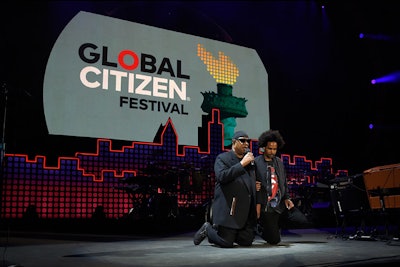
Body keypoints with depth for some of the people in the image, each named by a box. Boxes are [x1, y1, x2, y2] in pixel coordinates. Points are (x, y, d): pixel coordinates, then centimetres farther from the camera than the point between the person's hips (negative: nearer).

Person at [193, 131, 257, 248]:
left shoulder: (249, 157, 18)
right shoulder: (222, 158, -2)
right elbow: (222, 176, -21)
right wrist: (242, 164, -20)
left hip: (247, 210, 7)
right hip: (229, 208, -6)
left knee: (247, 241, 3)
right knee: (226, 243, -8)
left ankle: (221, 231, 27)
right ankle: (207, 229, 21)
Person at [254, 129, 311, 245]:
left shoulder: (279, 162, 12)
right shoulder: (256, 163, -10)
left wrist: (287, 198, 5)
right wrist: (257, 204, -15)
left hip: (282, 204, 6)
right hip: (267, 207, -6)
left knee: (305, 221, -6)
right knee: (274, 240, -6)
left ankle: (278, 222, 17)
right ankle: (260, 226, 26)